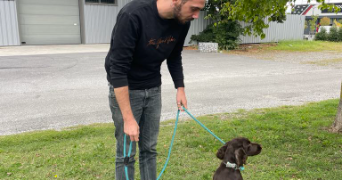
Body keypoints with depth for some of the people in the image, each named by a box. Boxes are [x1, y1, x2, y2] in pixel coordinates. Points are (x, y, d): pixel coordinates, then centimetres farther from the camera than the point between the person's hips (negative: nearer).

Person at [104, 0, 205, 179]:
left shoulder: (182, 20, -10)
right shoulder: (133, 15, -30)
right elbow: (118, 69, -28)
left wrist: (180, 88, -1)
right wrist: (128, 119, -27)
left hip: (153, 90, 5)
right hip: (125, 89, -5)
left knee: (149, 149, 13)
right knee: (126, 153, 2)